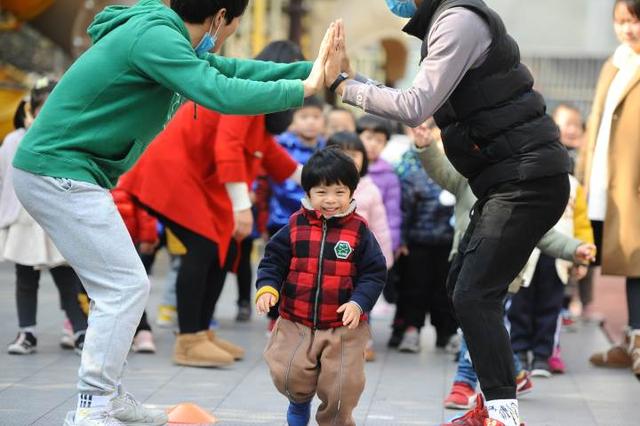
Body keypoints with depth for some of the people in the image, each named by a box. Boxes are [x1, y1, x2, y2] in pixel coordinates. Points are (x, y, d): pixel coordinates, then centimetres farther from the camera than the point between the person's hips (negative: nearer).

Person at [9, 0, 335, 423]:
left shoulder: (161, 35, 13)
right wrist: (303, 89, -19)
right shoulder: (155, 36, -18)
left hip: (56, 171, 10)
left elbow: (231, 70, 18)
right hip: (59, 173, -10)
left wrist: (312, 69, 11)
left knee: (119, 285, 16)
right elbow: (221, 93, -27)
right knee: (126, 286, -8)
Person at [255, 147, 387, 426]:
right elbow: (273, 261, 4)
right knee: (289, 376, -10)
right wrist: (267, 288, -14)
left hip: (344, 326, -1)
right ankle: (300, 401, 26)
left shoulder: (359, 231, -3)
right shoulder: (296, 226, 0)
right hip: (296, 323, 1)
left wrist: (359, 303, -17)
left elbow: (374, 274, -2)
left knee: (341, 388, -4)